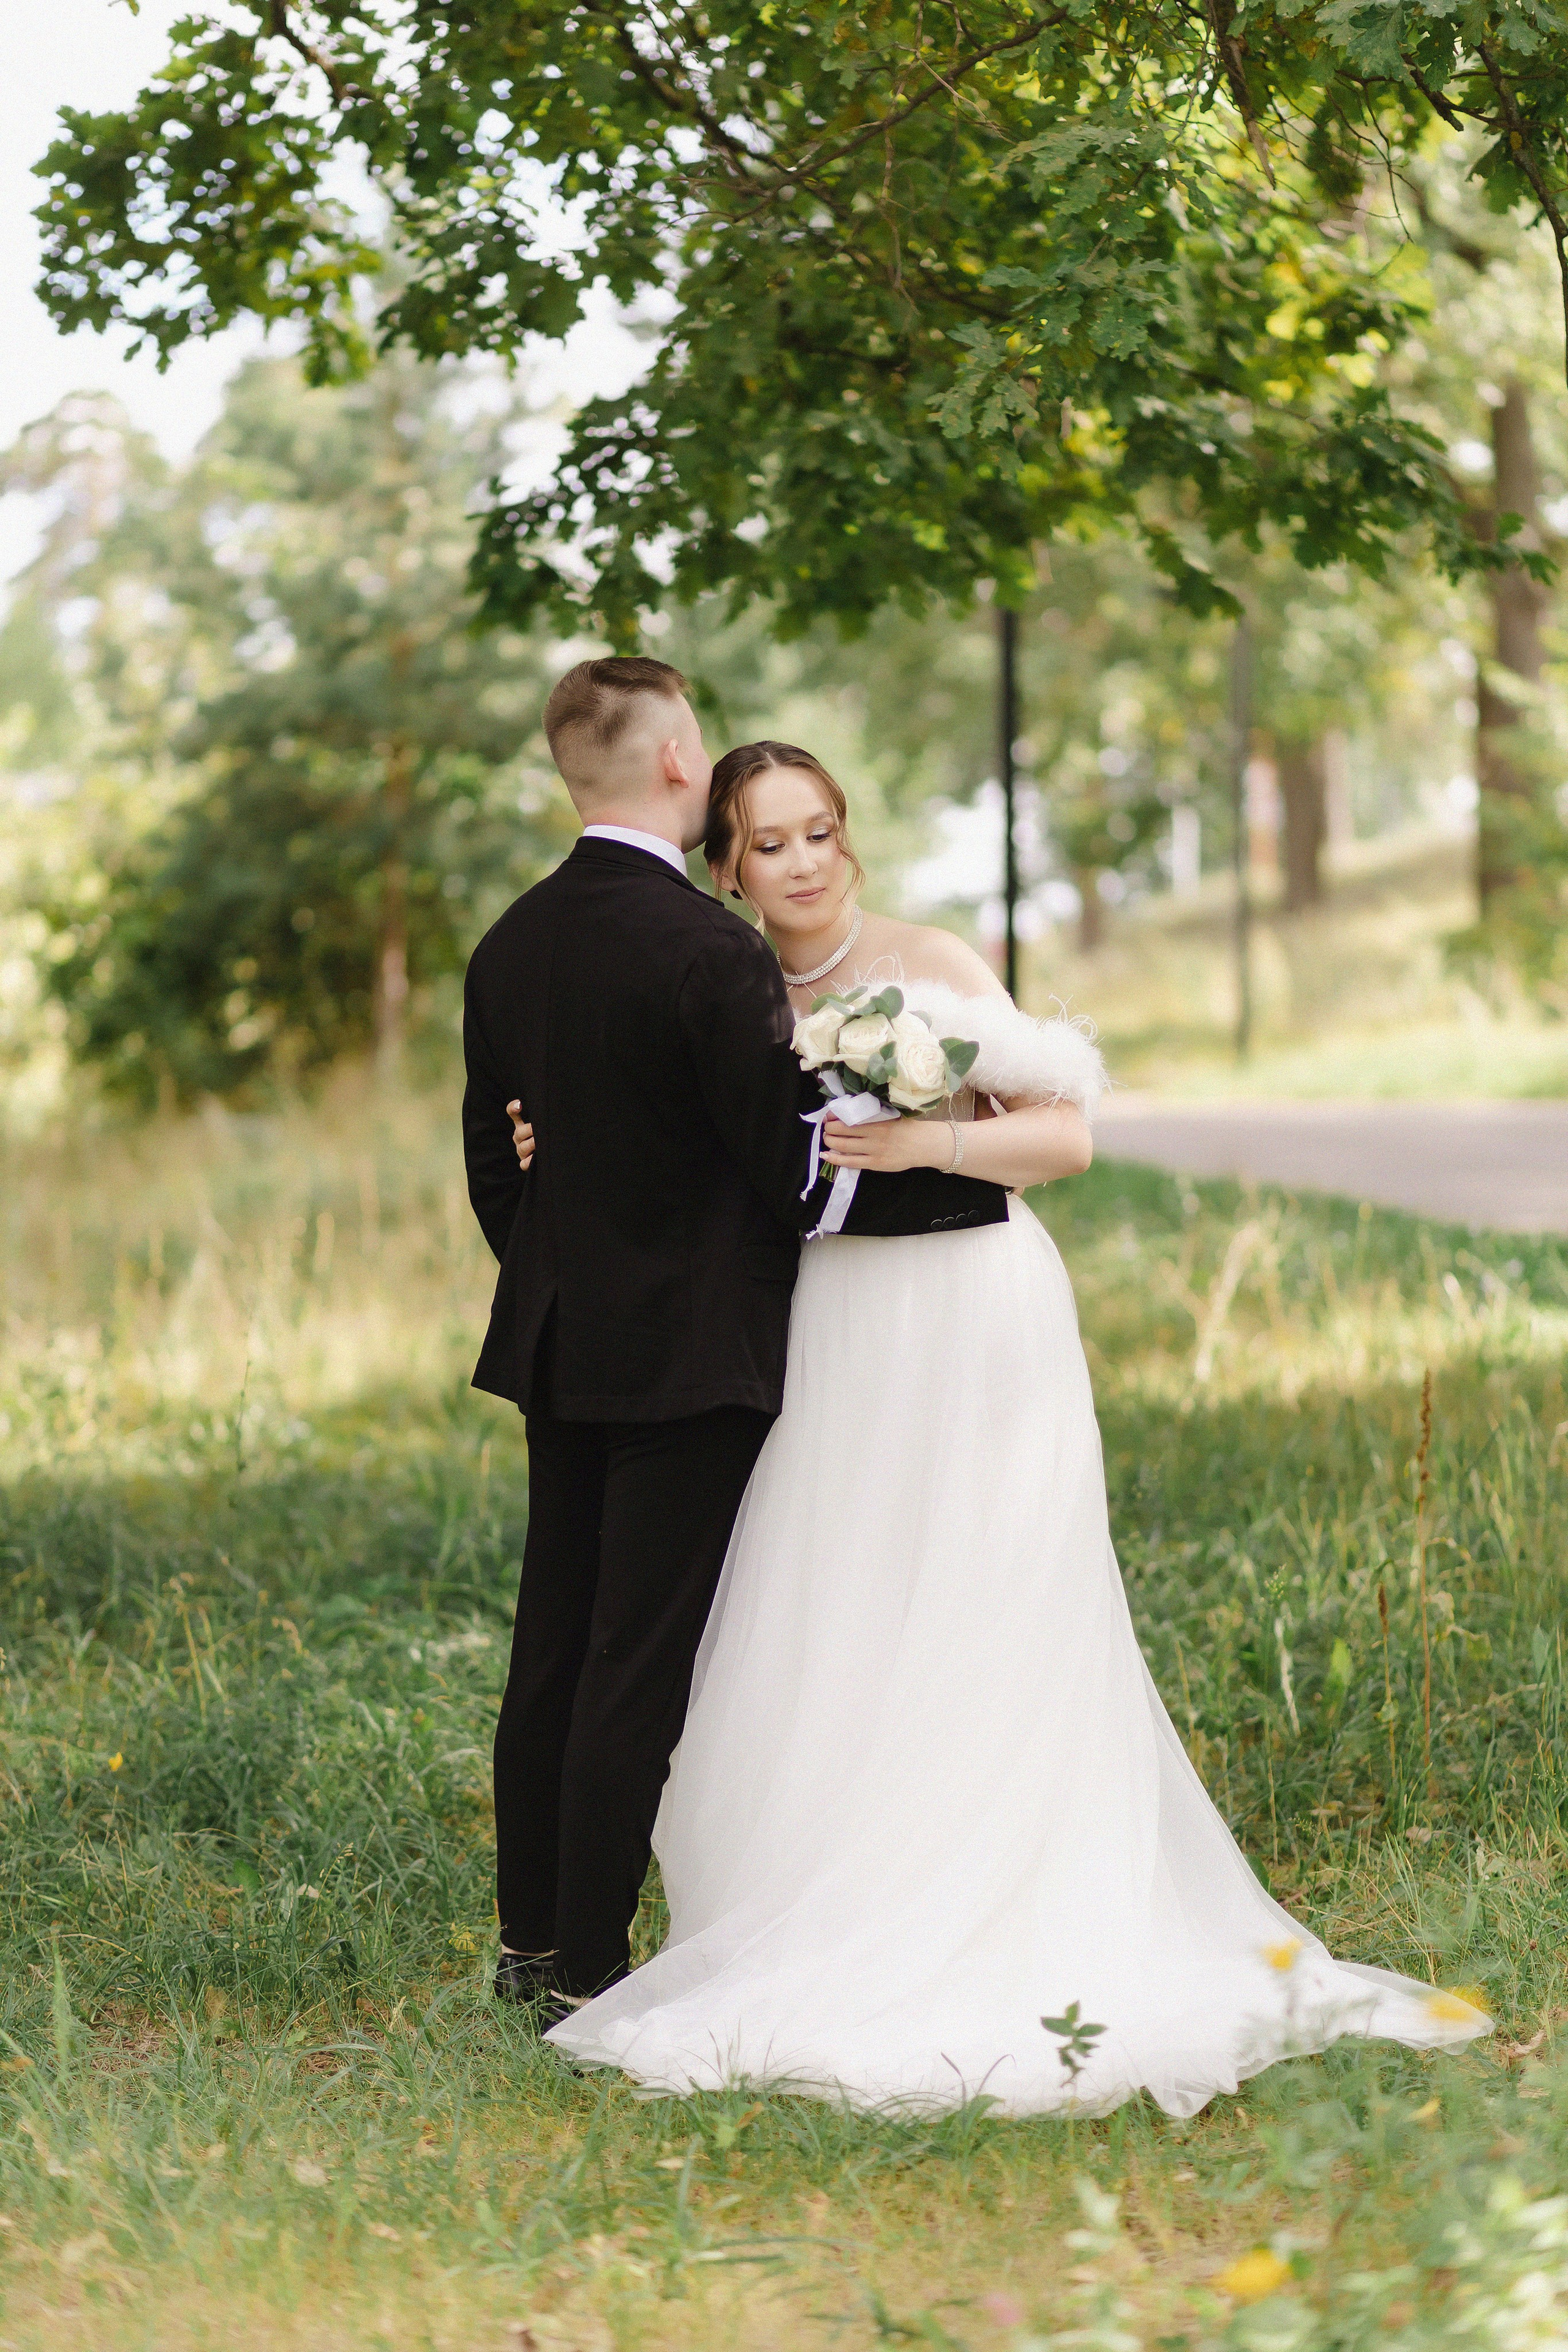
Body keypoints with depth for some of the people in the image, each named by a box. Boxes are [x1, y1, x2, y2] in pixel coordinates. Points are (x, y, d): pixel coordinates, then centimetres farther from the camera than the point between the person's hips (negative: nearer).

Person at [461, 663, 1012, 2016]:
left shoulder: (510, 949, 5)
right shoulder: (710, 954, -19)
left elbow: (494, 1162, 12)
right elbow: (796, 1170, -16)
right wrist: (975, 1172, -4)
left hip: (559, 1344, 8)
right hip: (689, 1350, -7)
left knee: (554, 1646, 14)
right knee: (640, 1661, -2)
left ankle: (532, 1940, 22)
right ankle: (588, 1968, 3)